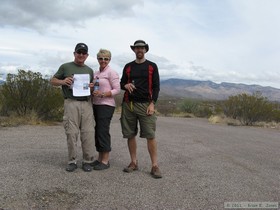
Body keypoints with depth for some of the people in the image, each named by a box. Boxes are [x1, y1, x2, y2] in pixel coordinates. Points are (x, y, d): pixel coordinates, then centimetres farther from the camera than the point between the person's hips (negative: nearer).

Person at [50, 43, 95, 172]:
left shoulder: (89, 70, 18)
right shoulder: (65, 67, 8)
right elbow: (53, 81, 10)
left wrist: (92, 86, 2)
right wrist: (63, 81, -10)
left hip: (87, 103, 3)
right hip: (71, 103, -3)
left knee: (88, 133, -1)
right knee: (72, 133, -2)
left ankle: (87, 161, 9)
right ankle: (72, 161, 10)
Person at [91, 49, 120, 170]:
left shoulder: (111, 73, -6)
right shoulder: (96, 73, 16)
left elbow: (117, 90, -11)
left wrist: (102, 94, -20)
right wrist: (92, 92, 1)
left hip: (106, 105, -7)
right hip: (96, 105, 8)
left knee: (103, 131, -7)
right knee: (97, 131, 9)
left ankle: (105, 161, 2)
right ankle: (100, 158, 19)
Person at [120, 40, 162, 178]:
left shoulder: (152, 66, 7)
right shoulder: (128, 67, 14)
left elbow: (156, 86, 3)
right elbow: (121, 83, 18)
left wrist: (152, 103, -8)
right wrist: (125, 85, -6)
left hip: (145, 105, -3)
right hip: (128, 104, 3)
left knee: (150, 135, -8)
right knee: (130, 135, 5)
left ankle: (155, 166, -2)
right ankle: (134, 162, 18)